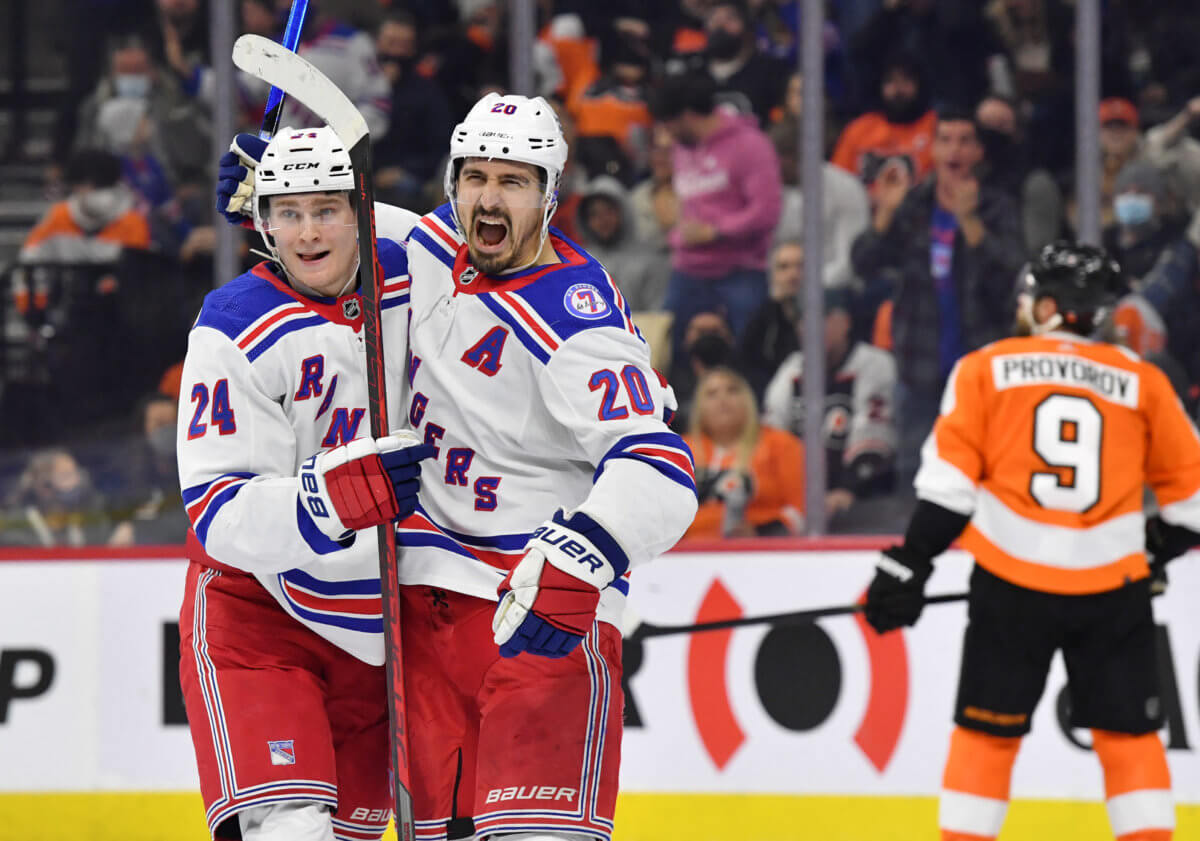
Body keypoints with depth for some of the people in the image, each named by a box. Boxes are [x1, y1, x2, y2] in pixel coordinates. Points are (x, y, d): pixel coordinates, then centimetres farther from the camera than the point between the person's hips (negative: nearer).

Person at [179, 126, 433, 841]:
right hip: (257, 613, -5)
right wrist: (342, 492, -37)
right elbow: (220, 513, -22)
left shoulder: (417, 284, -4)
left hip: (385, 622, 5)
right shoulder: (236, 332, -16)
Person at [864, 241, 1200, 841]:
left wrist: (909, 565, 0)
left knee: (986, 731, 9)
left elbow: (948, 479, -4)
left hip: (1013, 580, -1)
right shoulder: (1142, 382, 7)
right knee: (1128, 734, 9)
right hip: (1112, 588, 1)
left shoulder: (987, 369, 3)